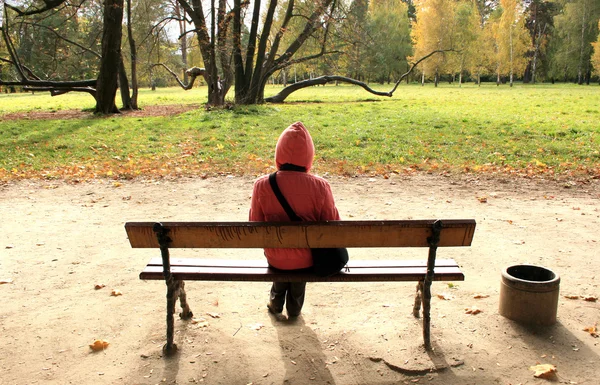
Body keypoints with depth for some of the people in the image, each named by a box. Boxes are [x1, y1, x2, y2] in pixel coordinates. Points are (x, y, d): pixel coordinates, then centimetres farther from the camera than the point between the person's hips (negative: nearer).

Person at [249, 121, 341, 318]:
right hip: (308, 259, 0)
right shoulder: (320, 186, -20)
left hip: (275, 258, 0)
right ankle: (295, 307, 53)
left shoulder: (262, 185, -19)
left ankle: (276, 302, 56)